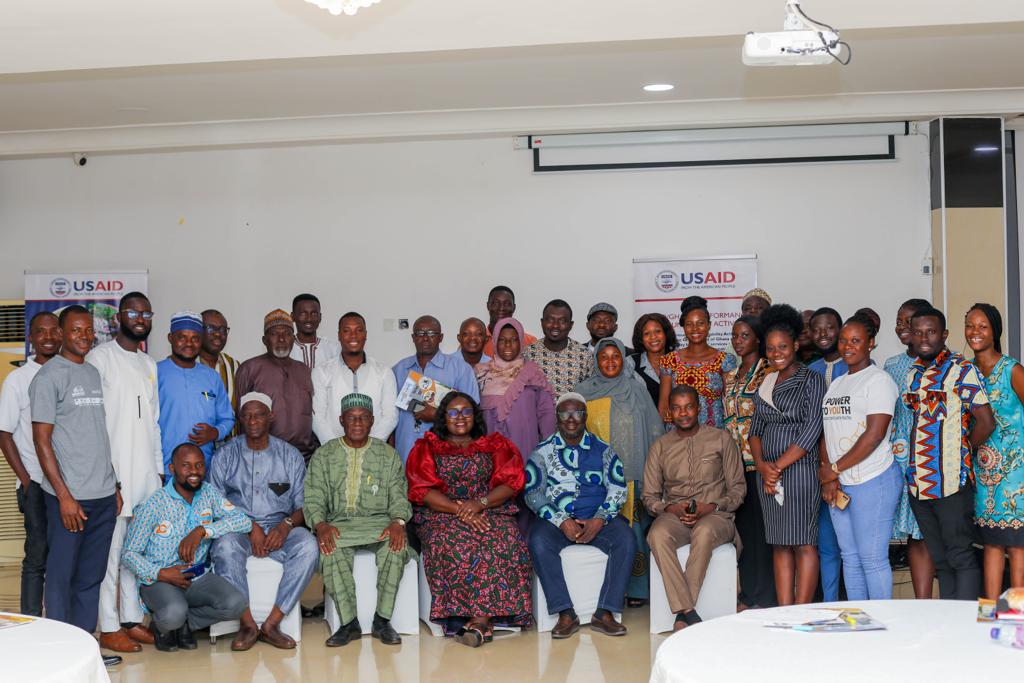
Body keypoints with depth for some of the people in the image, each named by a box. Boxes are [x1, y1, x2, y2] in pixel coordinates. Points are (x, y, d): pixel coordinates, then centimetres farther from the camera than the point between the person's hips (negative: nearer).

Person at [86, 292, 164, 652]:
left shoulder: (149, 364, 17)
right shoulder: (100, 358, -4)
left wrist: (159, 469, 14)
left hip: (146, 472, 6)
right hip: (113, 471, -6)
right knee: (112, 549, -3)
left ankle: (133, 619, 18)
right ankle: (109, 627, 3)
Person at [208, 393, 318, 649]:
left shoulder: (290, 455, 11)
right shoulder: (225, 454, 9)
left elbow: (303, 505, 8)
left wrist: (286, 525, -15)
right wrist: (250, 527, -13)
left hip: (279, 527, 1)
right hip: (237, 527, -1)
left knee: (308, 546, -31)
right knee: (226, 546, -36)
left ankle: (272, 623, -27)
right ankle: (247, 623, -26)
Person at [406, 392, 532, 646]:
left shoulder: (495, 446, 17)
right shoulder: (427, 448, 14)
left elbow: (510, 484, 4)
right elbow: (422, 490, 0)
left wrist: (480, 503, -15)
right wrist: (459, 510, -16)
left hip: (491, 511, 1)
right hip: (442, 515, 0)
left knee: (505, 540, -33)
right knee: (451, 543, -35)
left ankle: (480, 618, -37)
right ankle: (485, 620, -35)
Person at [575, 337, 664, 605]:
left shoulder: (636, 390, 8)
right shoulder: (584, 391, 10)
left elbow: (654, 430, 7)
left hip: (631, 472, 0)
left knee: (633, 524, -5)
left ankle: (635, 588, 3)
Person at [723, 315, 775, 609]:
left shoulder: (768, 372, -4)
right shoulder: (730, 376, 16)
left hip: (759, 459, -7)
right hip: (736, 460, 7)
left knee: (762, 526, -4)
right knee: (743, 524, 9)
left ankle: (767, 597, 3)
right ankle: (748, 594, 17)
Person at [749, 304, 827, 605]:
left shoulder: (811, 380, -3)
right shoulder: (765, 383, 15)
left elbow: (812, 430, -11)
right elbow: (756, 429, 13)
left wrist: (779, 466, -11)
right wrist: (762, 466, -4)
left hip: (799, 469, -6)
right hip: (767, 473, 6)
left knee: (803, 543, -4)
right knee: (779, 544, 7)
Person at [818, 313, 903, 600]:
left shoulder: (878, 379, -6)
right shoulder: (836, 384, 17)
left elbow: (875, 434, -15)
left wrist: (834, 469, -12)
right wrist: (829, 477, 0)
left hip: (873, 481, -7)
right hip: (838, 484, 8)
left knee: (872, 559, -4)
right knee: (850, 557, 12)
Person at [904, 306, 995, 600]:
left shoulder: (961, 370, -6)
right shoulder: (911, 372, 13)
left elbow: (986, 422, -9)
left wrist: (959, 453, 1)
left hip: (951, 482, -6)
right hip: (918, 483, 6)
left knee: (960, 557, -2)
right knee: (940, 559, 13)